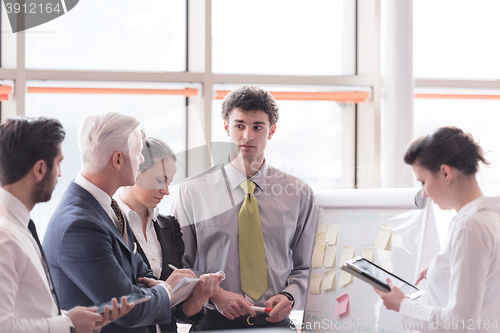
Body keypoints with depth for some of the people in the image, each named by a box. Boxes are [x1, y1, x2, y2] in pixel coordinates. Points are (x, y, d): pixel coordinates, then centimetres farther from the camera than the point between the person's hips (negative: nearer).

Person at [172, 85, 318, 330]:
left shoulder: (299, 194, 8)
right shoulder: (192, 192, 4)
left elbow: (306, 267, 12)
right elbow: (177, 266, 4)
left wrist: (289, 296, -7)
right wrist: (214, 294, -12)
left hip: (275, 321, 2)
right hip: (214, 322, -1)